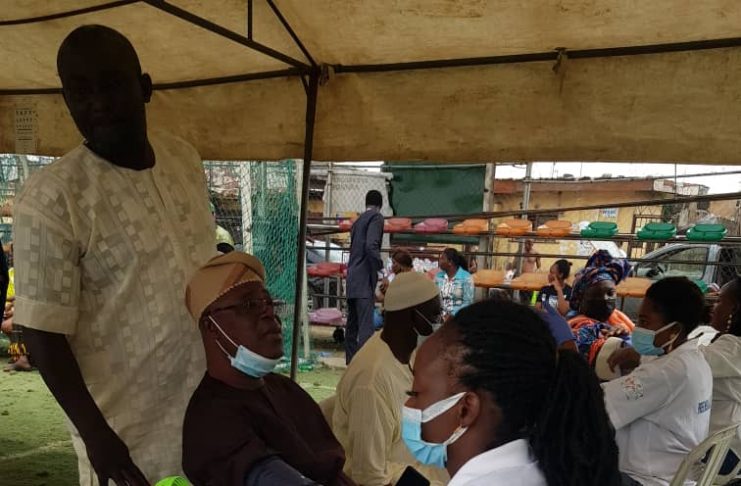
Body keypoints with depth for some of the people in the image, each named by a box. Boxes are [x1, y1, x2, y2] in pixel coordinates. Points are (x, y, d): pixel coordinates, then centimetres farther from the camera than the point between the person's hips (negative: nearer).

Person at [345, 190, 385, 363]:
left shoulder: (358, 220, 19)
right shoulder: (376, 217, -4)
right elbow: (371, 246, -17)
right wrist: (380, 267, -9)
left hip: (352, 279, 9)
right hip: (364, 280, -8)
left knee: (352, 324, 13)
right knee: (366, 326, -12)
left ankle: (351, 362, 20)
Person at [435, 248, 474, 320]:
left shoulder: (466, 278, -8)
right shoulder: (439, 276, 6)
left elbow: (468, 302, -9)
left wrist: (452, 315, -19)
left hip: (458, 315, -3)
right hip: (441, 315, 4)